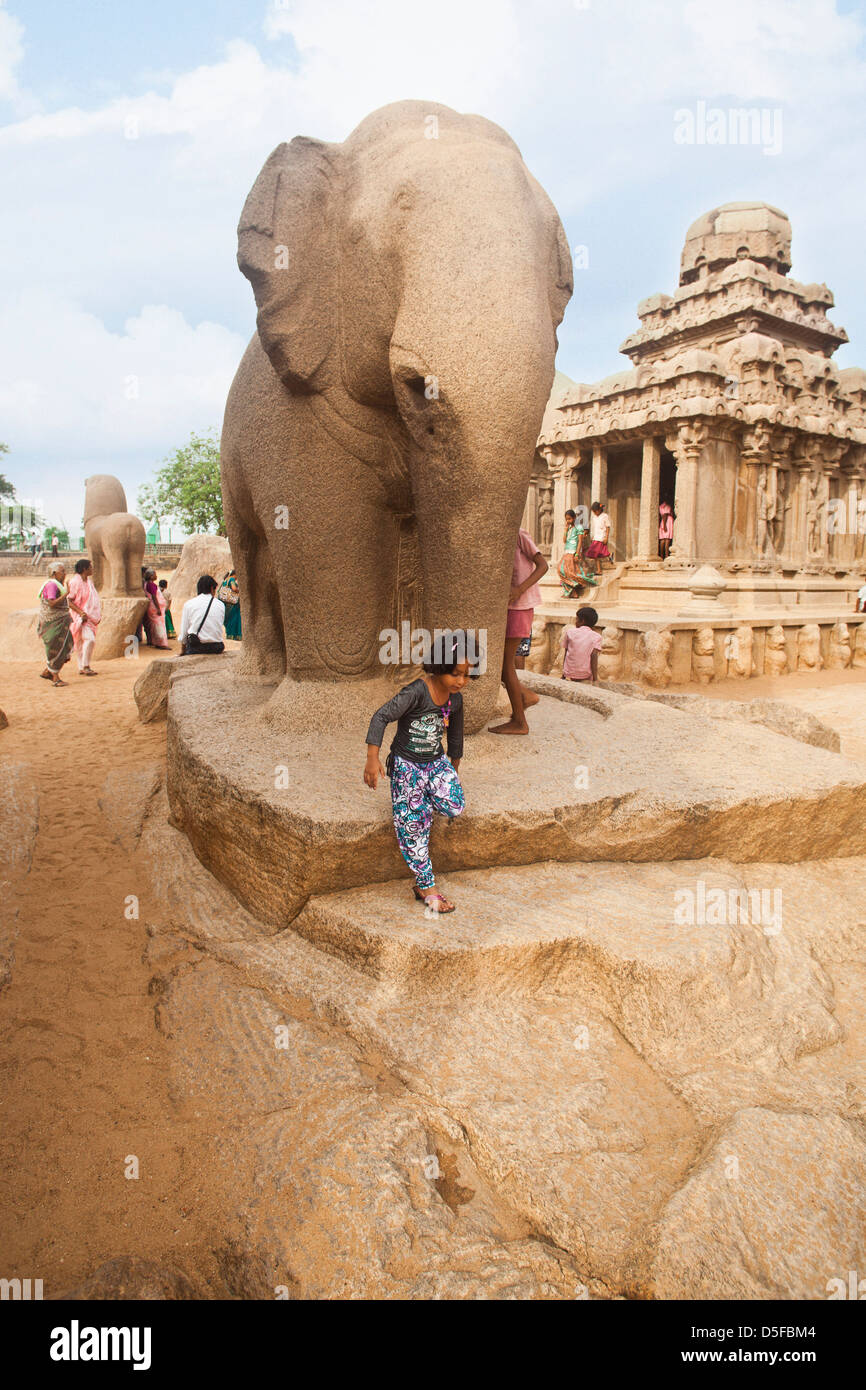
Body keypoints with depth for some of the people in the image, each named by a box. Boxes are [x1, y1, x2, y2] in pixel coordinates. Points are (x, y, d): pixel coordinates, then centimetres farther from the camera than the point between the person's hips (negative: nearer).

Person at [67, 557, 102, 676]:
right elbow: (69, 602, -14)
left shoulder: (89, 581, 13)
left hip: (91, 616, 8)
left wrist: (98, 615, 17)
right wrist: (81, 612, -23)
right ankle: (85, 666, -14)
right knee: (89, 639, -21)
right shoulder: (75, 582, -12)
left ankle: (82, 668, 15)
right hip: (81, 617, -8)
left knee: (83, 641, 10)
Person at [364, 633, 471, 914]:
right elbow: (381, 717, -28)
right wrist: (372, 758, -35)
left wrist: (454, 770, 25)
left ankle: (427, 797, 16)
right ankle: (426, 887, 6)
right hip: (406, 765, -5)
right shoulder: (416, 693, -23)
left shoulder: (455, 699, -1)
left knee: (455, 807, -17)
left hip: (437, 762, 5)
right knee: (413, 826, -5)